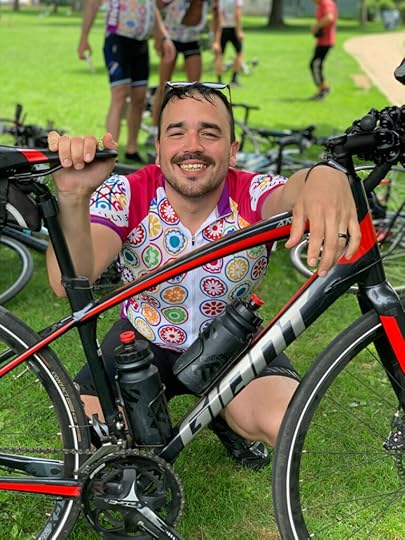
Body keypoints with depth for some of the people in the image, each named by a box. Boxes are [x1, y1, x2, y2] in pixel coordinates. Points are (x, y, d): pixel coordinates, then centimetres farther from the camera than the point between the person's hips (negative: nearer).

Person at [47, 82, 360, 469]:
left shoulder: (252, 196, -21)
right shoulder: (125, 196, -21)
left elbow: (289, 195, -47)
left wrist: (325, 179, -72)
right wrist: (72, 196, -56)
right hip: (145, 340, 0)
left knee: (284, 424, -24)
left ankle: (227, 421, 12)